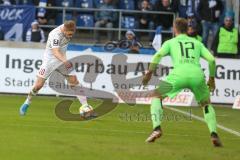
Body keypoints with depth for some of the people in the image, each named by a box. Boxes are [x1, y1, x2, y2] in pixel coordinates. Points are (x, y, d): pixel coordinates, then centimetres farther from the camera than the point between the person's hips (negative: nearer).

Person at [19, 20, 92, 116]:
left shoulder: (67, 28, -9)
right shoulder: (55, 35, -31)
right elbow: (55, 52, -46)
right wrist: (65, 61, -63)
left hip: (62, 59, 5)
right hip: (50, 59, -5)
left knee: (74, 81, -9)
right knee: (38, 85, -8)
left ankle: (85, 107, -10)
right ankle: (26, 104, 15)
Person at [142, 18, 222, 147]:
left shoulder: (170, 42, 23)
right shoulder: (197, 43, 29)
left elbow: (158, 55, 5)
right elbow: (211, 60, 18)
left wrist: (149, 73, 8)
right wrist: (212, 78, 28)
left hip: (179, 73, -2)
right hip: (197, 74, 2)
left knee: (156, 96, 16)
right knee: (206, 103, 24)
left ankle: (157, 128, -4)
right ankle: (214, 134, 5)